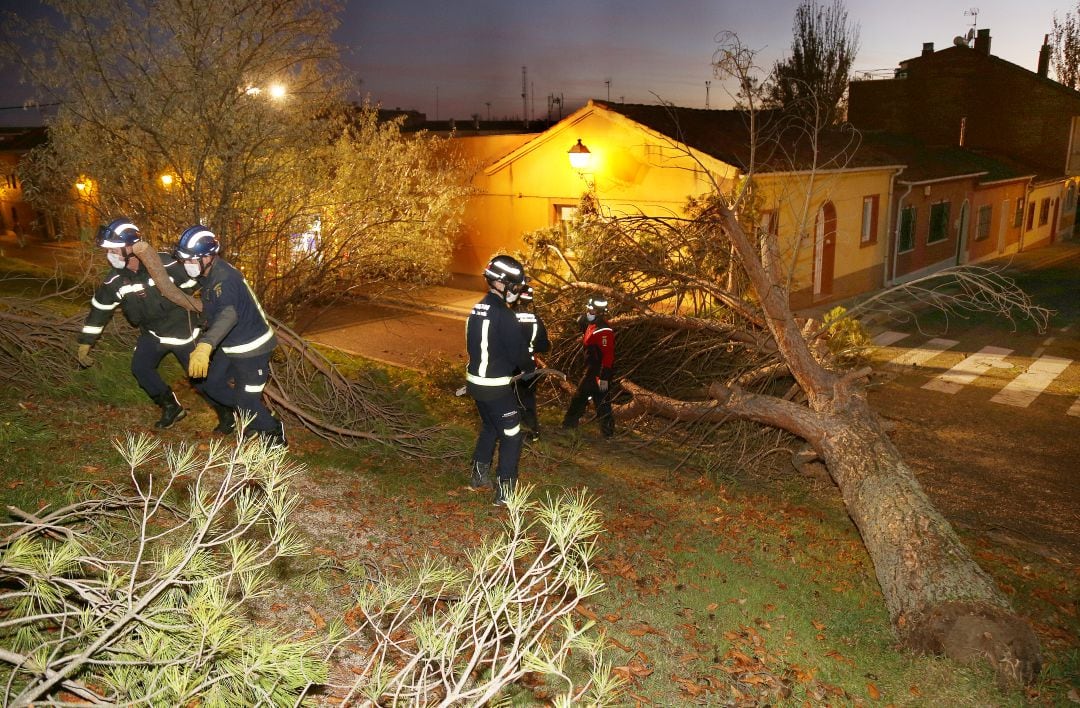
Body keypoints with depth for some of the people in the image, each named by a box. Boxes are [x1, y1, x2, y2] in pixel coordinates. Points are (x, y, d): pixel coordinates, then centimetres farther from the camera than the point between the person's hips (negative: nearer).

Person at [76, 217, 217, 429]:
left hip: (182, 329, -5)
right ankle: (171, 407, 18)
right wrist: (84, 345, 3)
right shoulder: (114, 280, -12)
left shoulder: (165, 264, -25)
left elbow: (191, 283, -12)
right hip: (152, 332, 5)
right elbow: (100, 309, -1)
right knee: (140, 368, -2)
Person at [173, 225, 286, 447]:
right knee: (212, 385, 13)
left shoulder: (224, 279, -29)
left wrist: (204, 347, -60)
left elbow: (228, 314, -48)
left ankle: (276, 438, 19)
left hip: (252, 348, -9)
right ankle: (255, 415, 28)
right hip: (230, 346, 9)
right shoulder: (208, 273, 0)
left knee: (247, 401, -4)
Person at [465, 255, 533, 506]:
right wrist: (531, 367, 1)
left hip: (476, 381, 9)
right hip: (497, 387, -9)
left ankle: (480, 475, 38)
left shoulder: (477, 309, 6)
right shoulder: (503, 315, -22)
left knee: (489, 427, 26)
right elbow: (519, 351, -18)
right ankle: (505, 490, 8)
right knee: (511, 436, 3)